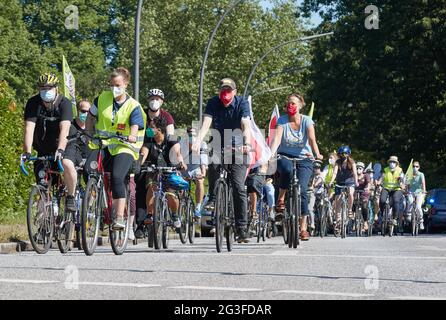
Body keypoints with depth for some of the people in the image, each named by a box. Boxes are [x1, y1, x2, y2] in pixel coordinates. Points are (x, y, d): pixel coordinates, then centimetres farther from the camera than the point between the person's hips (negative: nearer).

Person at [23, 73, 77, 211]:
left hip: (64, 144, -3)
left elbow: (64, 129, -34)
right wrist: (27, 152, -37)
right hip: (43, 148, 3)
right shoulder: (33, 103, -14)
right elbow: (29, 128, -24)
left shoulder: (64, 103, -21)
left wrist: (60, 150, -49)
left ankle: (71, 197, -11)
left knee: (67, 165, -33)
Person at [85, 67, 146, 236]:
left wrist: (132, 137, -36)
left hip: (123, 148, -3)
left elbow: (134, 128, -14)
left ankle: (119, 218, -27)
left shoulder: (133, 106, -1)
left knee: (117, 177, -28)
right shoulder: (102, 98, 8)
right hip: (101, 146, 3)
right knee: (88, 169, -24)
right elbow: (90, 117, 18)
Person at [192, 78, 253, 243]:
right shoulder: (213, 103, -8)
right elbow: (206, 123, -21)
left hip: (237, 148, -1)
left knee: (239, 188, -10)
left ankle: (242, 229, -6)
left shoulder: (242, 103, -12)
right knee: (213, 163, -34)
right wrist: (198, 142, -39)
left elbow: (246, 125, -26)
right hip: (218, 145, 1)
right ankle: (212, 199, -11)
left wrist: (247, 143, -45)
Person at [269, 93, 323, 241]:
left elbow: (312, 139, -20)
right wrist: (271, 154, -38)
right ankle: (281, 199, -13)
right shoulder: (282, 121, -5)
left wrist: (317, 154, -38)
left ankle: (303, 228, -10)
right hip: (285, 156, 0)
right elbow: (277, 138, -20)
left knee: (302, 188, -17)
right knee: (287, 170, -37)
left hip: (303, 158, 0)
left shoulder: (307, 121, -5)